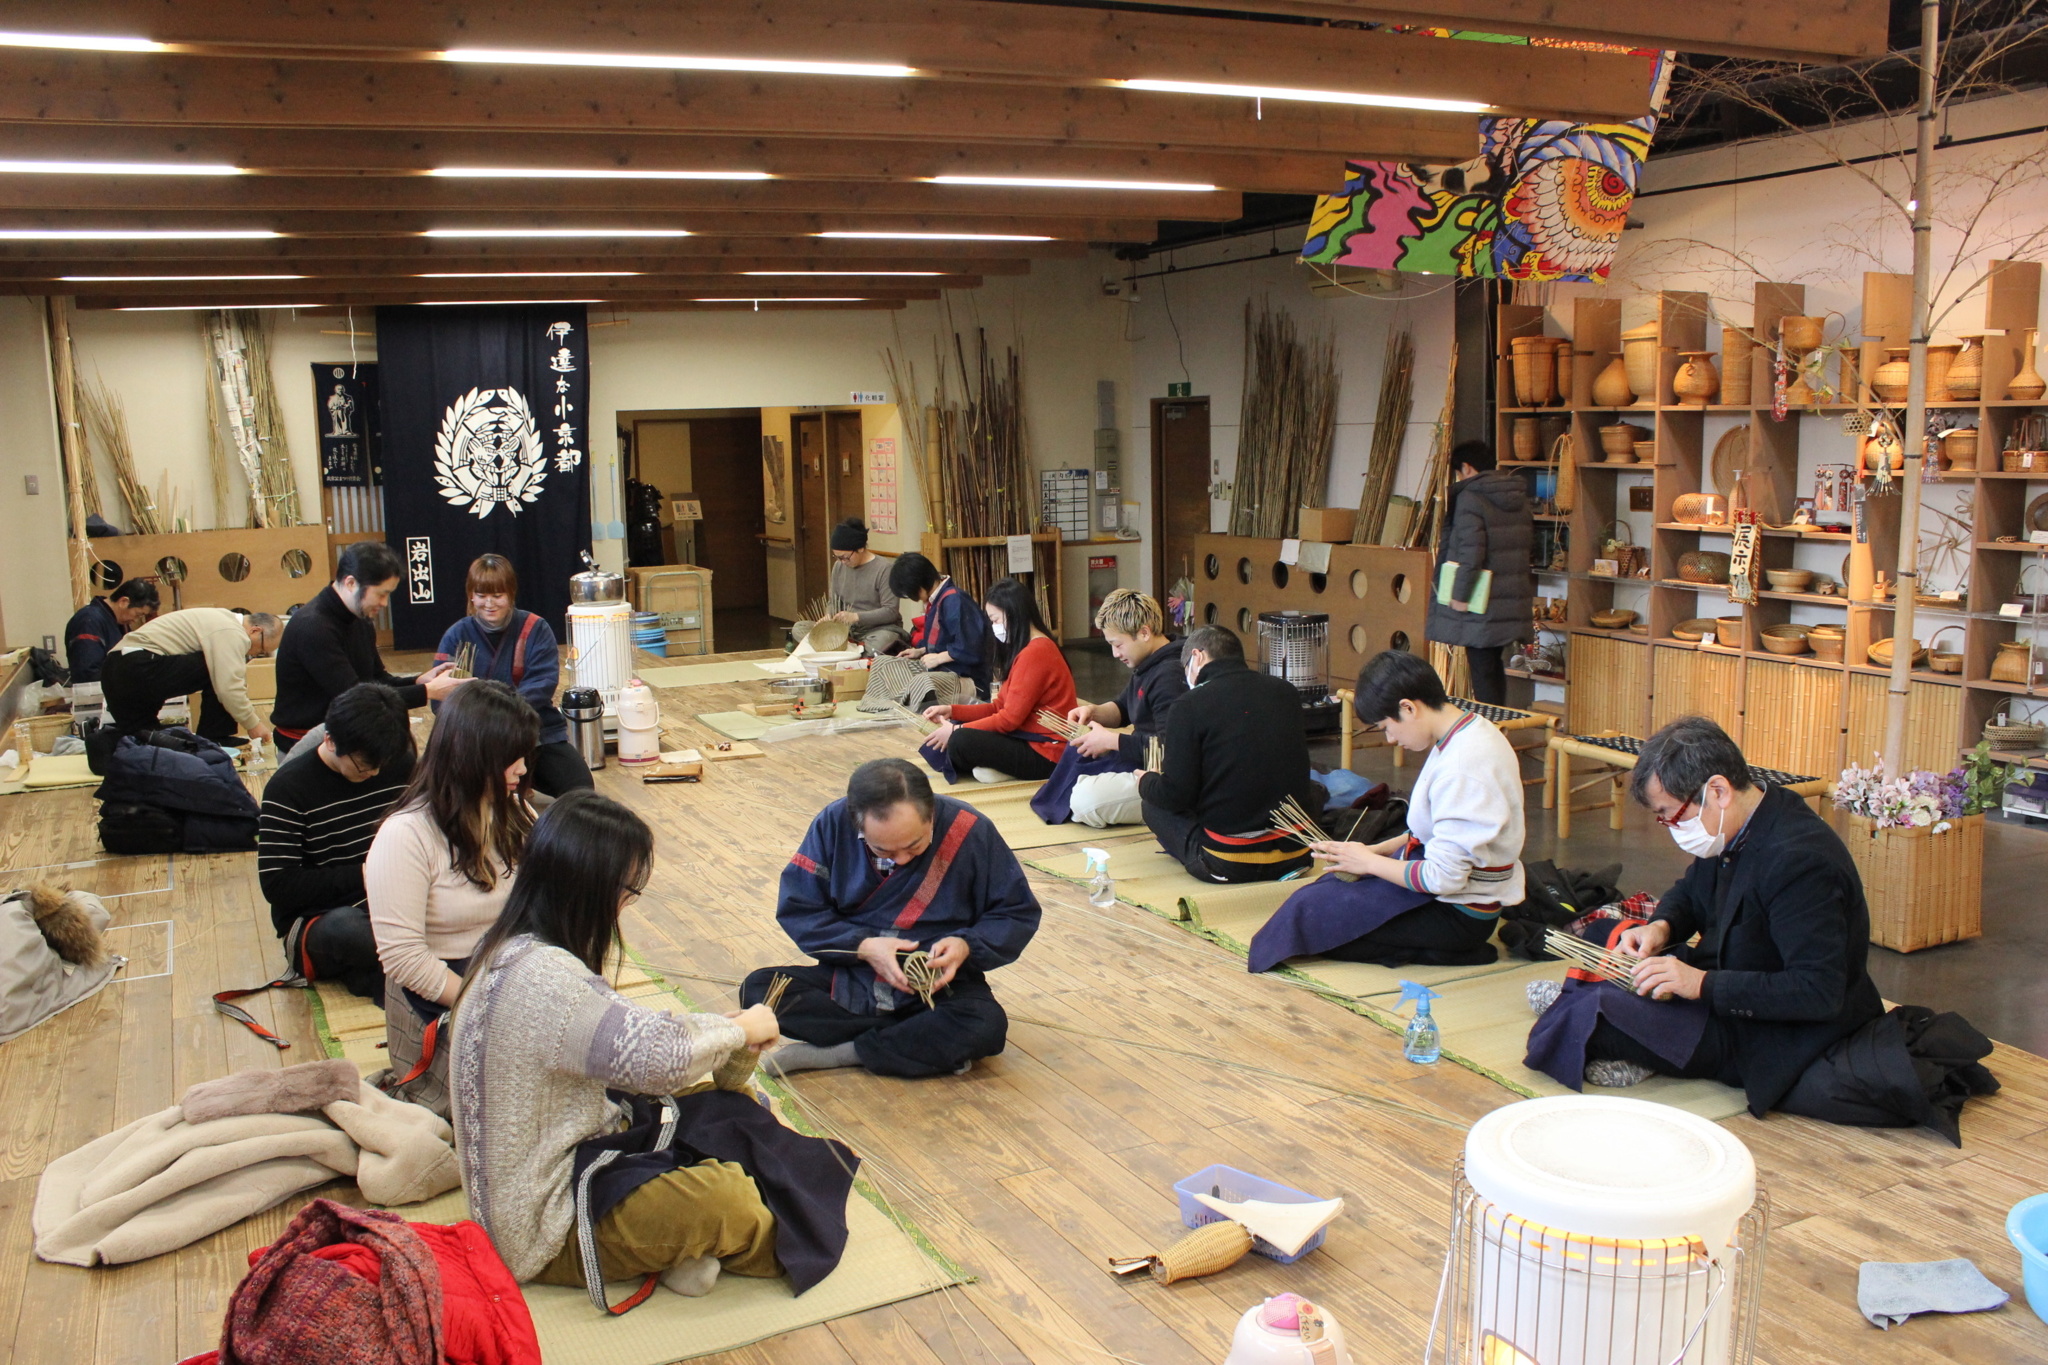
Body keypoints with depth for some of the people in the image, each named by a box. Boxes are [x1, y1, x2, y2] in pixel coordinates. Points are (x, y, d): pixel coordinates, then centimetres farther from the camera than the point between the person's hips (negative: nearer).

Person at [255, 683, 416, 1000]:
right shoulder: (288, 787, -8)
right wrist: (364, 874, -16)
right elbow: (277, 886, -12)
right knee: (348, 931, -42)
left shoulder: (401, 765, 5)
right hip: (320, 920, -5)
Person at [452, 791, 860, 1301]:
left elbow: (626, 1041, 8)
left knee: (730, 1107, 5)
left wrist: (727, 1039, -3)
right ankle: (792, 1247, 4)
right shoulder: (543, 977, -29)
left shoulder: (513, 949, 3)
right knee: (726, 1200, -25)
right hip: (545, 1230, -10)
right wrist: (740, 1030, -9)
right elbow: (659, 1055, -28)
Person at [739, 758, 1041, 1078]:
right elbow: (797, 909, -5)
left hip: (941, 985, -2)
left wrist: (967, 946, -22)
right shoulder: (833, 824, -11)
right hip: (850, 979, 2)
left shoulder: (970, 831, -14)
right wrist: (862, 946, -20)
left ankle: (832, 1054, -19)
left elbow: (1018, 914, -4)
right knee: (758, 989, -23)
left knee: (986, 1027, -33)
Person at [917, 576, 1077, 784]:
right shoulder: (1037, 648, 14)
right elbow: (999, 706, 12)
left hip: (1046, 755, -10)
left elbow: (1010, 718, -19)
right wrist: (952, 711, 4)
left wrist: (956, 730, -12)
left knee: (960, 741, -23)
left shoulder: (1034, 654, -19)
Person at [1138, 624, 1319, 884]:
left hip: (1228, 866, -2)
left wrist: (1146, 782, 13)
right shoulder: (1286, 691, 5)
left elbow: (1176, 795, -12)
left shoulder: (1189, 706, -11)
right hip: (1296, 854, 3)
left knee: (1153, 805, 20)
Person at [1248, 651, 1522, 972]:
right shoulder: (1471, 731, 3)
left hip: (1457, 914, -10)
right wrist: (1377, 850, 4)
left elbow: (1444, 877, -27)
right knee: (1330, 883, 14)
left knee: (1311, 908, -13)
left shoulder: (1461, 770, -28)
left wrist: (1369, 862, -14)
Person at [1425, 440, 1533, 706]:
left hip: (1483, 604, -8)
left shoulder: (1470, 497, -14)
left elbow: (1471, 551, -22)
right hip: (1513, 600, 8)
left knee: (1482, 669, -2)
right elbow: (1529, 541, 17)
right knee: (1493, 664, 18)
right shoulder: (1519, 497, 11)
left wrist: (1460, 594, -16)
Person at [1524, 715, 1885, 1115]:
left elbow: (1819, 993, -31)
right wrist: (1661, 927, -5)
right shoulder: (1737, 827, 0)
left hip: (1778, 1040, -10)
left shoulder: (1800, 861, -29)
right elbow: (1689, 895, 17)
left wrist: (1704, 985, -31)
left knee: (1598, 1019, -24)